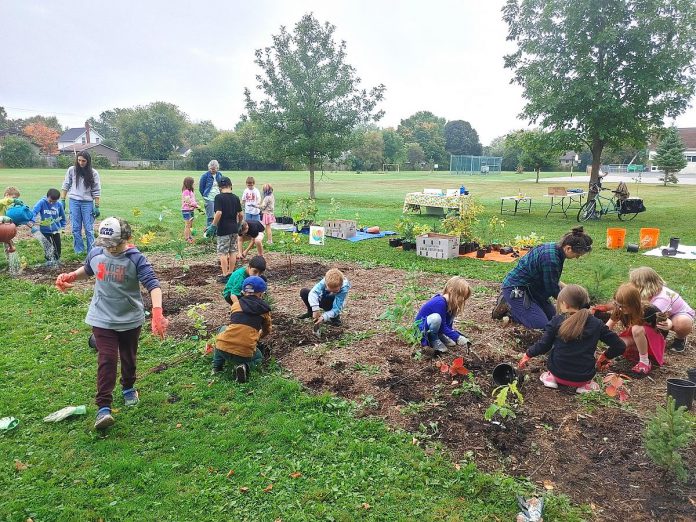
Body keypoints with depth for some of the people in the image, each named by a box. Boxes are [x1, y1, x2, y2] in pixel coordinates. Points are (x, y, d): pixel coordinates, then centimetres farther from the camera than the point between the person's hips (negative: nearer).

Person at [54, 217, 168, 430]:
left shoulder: (136, 259, -19)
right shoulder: (96, 253, -7)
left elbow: (153, 284, -28)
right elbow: (87, 270, 17)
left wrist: (157, 312, -42)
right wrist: (70, 276, -4)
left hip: (130, 319, -1)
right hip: (102, 319, 1)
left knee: (128, 358, 17)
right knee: (107, 360, -7)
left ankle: (129, 388, 44)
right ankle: (103, 408, -3)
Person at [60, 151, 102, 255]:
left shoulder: (93, 173, -2)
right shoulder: (71, 170, 2)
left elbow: (96, 191, -1)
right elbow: (65, 186, 9)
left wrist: (97, 206, -4)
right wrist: (62, 200, 5)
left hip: (87, 202, -1)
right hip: (74, 201, 2)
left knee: (89, 228, 0)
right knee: (76, 228, 4)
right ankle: (79, 250, 13)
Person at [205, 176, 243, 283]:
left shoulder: (219, 197, -12)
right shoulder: (235, 198, 3)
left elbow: (218, 213, -22)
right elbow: (240, 214, 6)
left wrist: (213, 226, -13)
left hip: (223, 229, -6)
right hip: (234, 228, 6)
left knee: (222, 253, 2)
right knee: (233, 251, 13)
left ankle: (225, 275, 3)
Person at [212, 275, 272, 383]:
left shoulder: (236, 304, 15)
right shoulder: (264, 309, 10)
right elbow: (266, 331, 26)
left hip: (222, 348, 2)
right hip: (244, 354, -2)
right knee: (258, 357, 33)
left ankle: (217, 367, 24)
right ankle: (245, 367, -1)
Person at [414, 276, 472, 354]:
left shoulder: (450, 304, -1)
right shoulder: (439, 303, -29)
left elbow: (448, 326, 0)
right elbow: (443, 327, -25)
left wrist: (462, 337, -13)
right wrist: (458, 338, -27)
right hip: (421, 329, -9)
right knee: (436, 318, -38)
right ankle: (433, 341, -14)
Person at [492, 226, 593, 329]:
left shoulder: (553, 247, 0)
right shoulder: (551, 258, -29)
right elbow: (552, 289, -15)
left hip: (530, 287, 10)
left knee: (552, 316, 11)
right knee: (540, 324, -16)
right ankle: (507, 306, 0)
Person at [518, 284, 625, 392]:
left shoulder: (557, 321, -9)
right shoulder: (596, 324, -5)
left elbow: (543, 346, -6)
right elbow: (620, 346, -2)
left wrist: (527, 354, 11)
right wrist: (605, 356, 16)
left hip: (558, 373, -1)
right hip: (584, 377, 1)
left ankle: (552, 377, 6)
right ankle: (585, 384, 7)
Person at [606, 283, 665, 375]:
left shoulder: (647, 311, -29)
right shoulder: (619, 310, -18)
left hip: (653, 341, -4)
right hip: (635, 340, 4)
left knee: (636, 329, -37)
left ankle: (645, 361, -22)